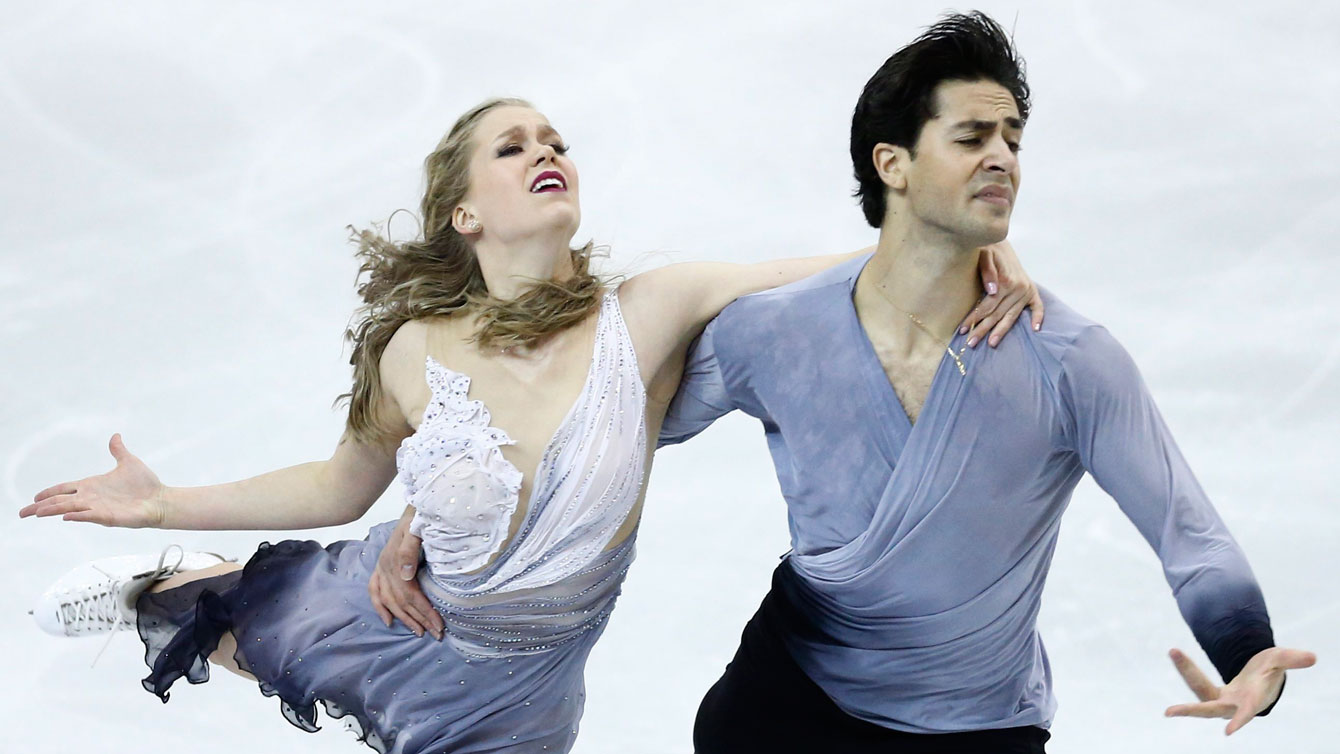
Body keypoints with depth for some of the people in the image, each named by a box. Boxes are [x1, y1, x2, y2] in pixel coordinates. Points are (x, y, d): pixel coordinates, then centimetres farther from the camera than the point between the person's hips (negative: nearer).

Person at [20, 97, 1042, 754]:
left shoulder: (651, 317, -22)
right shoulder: (416, 354, -17)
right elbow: (342, 485, 1)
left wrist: (978, 254, -43)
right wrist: (165, 503, 1)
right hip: (373, 616, 0)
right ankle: (168, 586, 57)